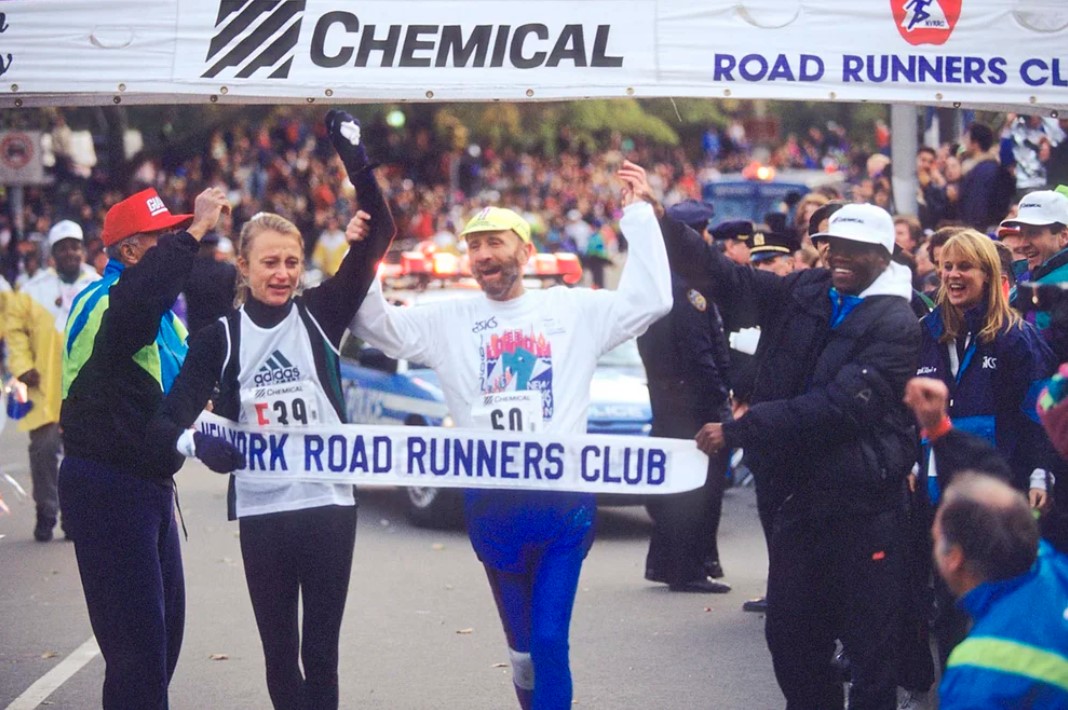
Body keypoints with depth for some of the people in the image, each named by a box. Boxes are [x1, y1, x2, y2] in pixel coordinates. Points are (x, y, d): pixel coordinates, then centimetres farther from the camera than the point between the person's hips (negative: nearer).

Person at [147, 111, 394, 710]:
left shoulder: (321, 314, 1)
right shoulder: (220, 338, 1)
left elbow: (380, 233, -6)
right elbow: (171, 417, -4)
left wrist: (356, 160, -18)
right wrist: (195, 442, -28)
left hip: (329, 503, 0)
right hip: (261, 509, 1)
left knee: (321, 650, 5)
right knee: (279, 651, 7)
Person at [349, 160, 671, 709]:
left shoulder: (573, 309, 6)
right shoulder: (450, 320, 8)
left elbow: (649, 299, -1)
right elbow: (377, 326, 4)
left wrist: (636, 212, -4)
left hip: (564, 500, -2)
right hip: (491, 504, 2)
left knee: (550, 639, -8)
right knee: (522, 643, 13)